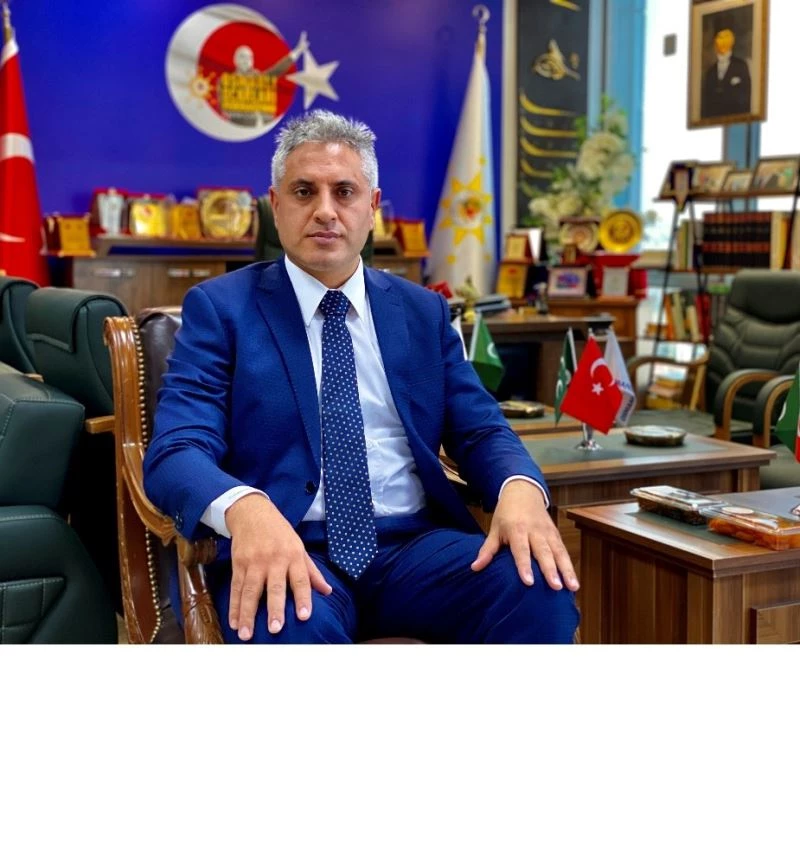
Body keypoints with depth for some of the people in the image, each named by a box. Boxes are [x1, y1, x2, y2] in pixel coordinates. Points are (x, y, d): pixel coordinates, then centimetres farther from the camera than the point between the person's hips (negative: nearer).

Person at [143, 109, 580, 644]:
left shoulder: (424, 312, 15)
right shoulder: (221, 308, 3)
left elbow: (480, 430, 11)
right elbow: (176, 451, -7)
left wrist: (520, 489, -15)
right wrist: (245, 508, -31)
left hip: (414, 546, 4)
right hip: (290, 554, -4)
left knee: (543, 589, -23)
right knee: (290, 623, -37)